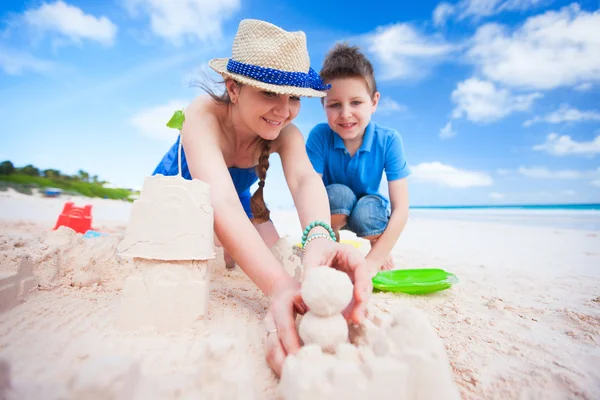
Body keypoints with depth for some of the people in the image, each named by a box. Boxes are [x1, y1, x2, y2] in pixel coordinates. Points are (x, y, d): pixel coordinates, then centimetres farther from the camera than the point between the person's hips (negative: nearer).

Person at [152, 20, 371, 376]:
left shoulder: (286, 134, -26)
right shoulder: (204, 114, -38)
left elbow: (305, 179, -45)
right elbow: (220, 199, -53)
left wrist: (319, 237, -69)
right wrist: (280, 286, -67)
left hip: (241, 203, 3)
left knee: (276, 257, -9)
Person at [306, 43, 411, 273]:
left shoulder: (389, 141, -23)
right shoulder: (319, 136, -24)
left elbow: (400, 209, -24)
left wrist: (373, 260, -29)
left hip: (368, 209, 1)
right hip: (331, 212, 0)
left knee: (367, 211, -33)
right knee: (339, 193, -32)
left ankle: (379, 247, 3)